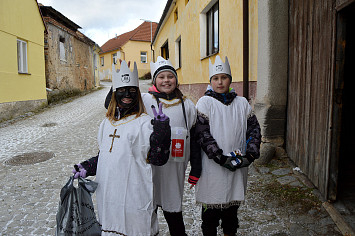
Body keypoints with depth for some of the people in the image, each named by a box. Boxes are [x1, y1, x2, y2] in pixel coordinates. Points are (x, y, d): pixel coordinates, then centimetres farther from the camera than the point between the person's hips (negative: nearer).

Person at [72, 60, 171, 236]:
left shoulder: (144, 123, -11)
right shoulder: (107, 122, 9)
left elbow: (158, 159, -17)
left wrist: (161, 129, -27)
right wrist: (87, 168, 7)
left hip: (133, 196, -6)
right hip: (108, 194, 6)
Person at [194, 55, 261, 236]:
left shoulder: (242, 103, 8)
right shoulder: (205, 102, -3)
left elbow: (254, 129, 6)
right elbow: (202, 133, -12)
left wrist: (249, 155, -8)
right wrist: (221, 158, -18)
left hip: (238, 166, 3)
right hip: (212, 167, -3)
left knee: (232, 207, 18)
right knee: (211, 210, 9)